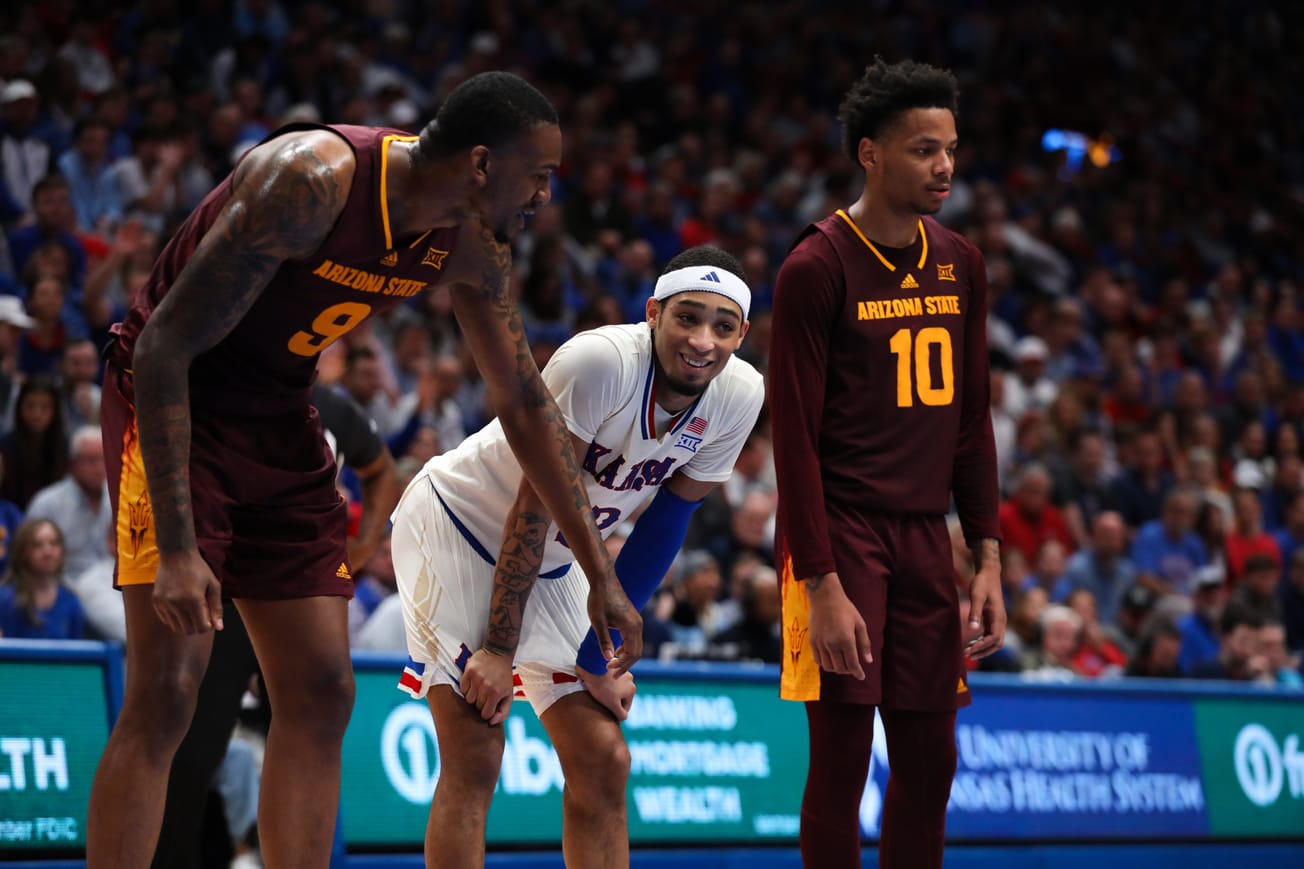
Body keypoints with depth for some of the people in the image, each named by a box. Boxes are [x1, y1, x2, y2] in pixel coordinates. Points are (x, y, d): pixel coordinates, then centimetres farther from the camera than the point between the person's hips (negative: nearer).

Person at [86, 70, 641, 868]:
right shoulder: (313, 181, -29)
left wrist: (599, 571, 9)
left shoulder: (470, 245, -5)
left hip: (282, 418, 8)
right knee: (166, 695, -16)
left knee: (321, 697, 3)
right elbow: (163, 347, -28)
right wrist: (175, 548, -33)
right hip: (173, 405, -8)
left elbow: (526, 403, 9)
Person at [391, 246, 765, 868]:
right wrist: (498, 649, -24)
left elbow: (662, 527, -3)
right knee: (473, 761, -16)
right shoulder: (600, 362, -32)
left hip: (551, 561, 7)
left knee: (603, 763, 2)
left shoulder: (738, 396, -13)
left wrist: (596, 658, -2)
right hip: (457, 529, -7)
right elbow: (535, 505, -27)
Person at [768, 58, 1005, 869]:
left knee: (930, 759, 7)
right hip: (840, 534, -6)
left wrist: (988, 558, 8)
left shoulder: (960, 266, 9)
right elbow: (795, 436, -13)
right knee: (842, 757, -5)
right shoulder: (817, 268, -11)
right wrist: (823, 587, -18)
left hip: (924, 534, 6)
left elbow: (972, 419, 14)